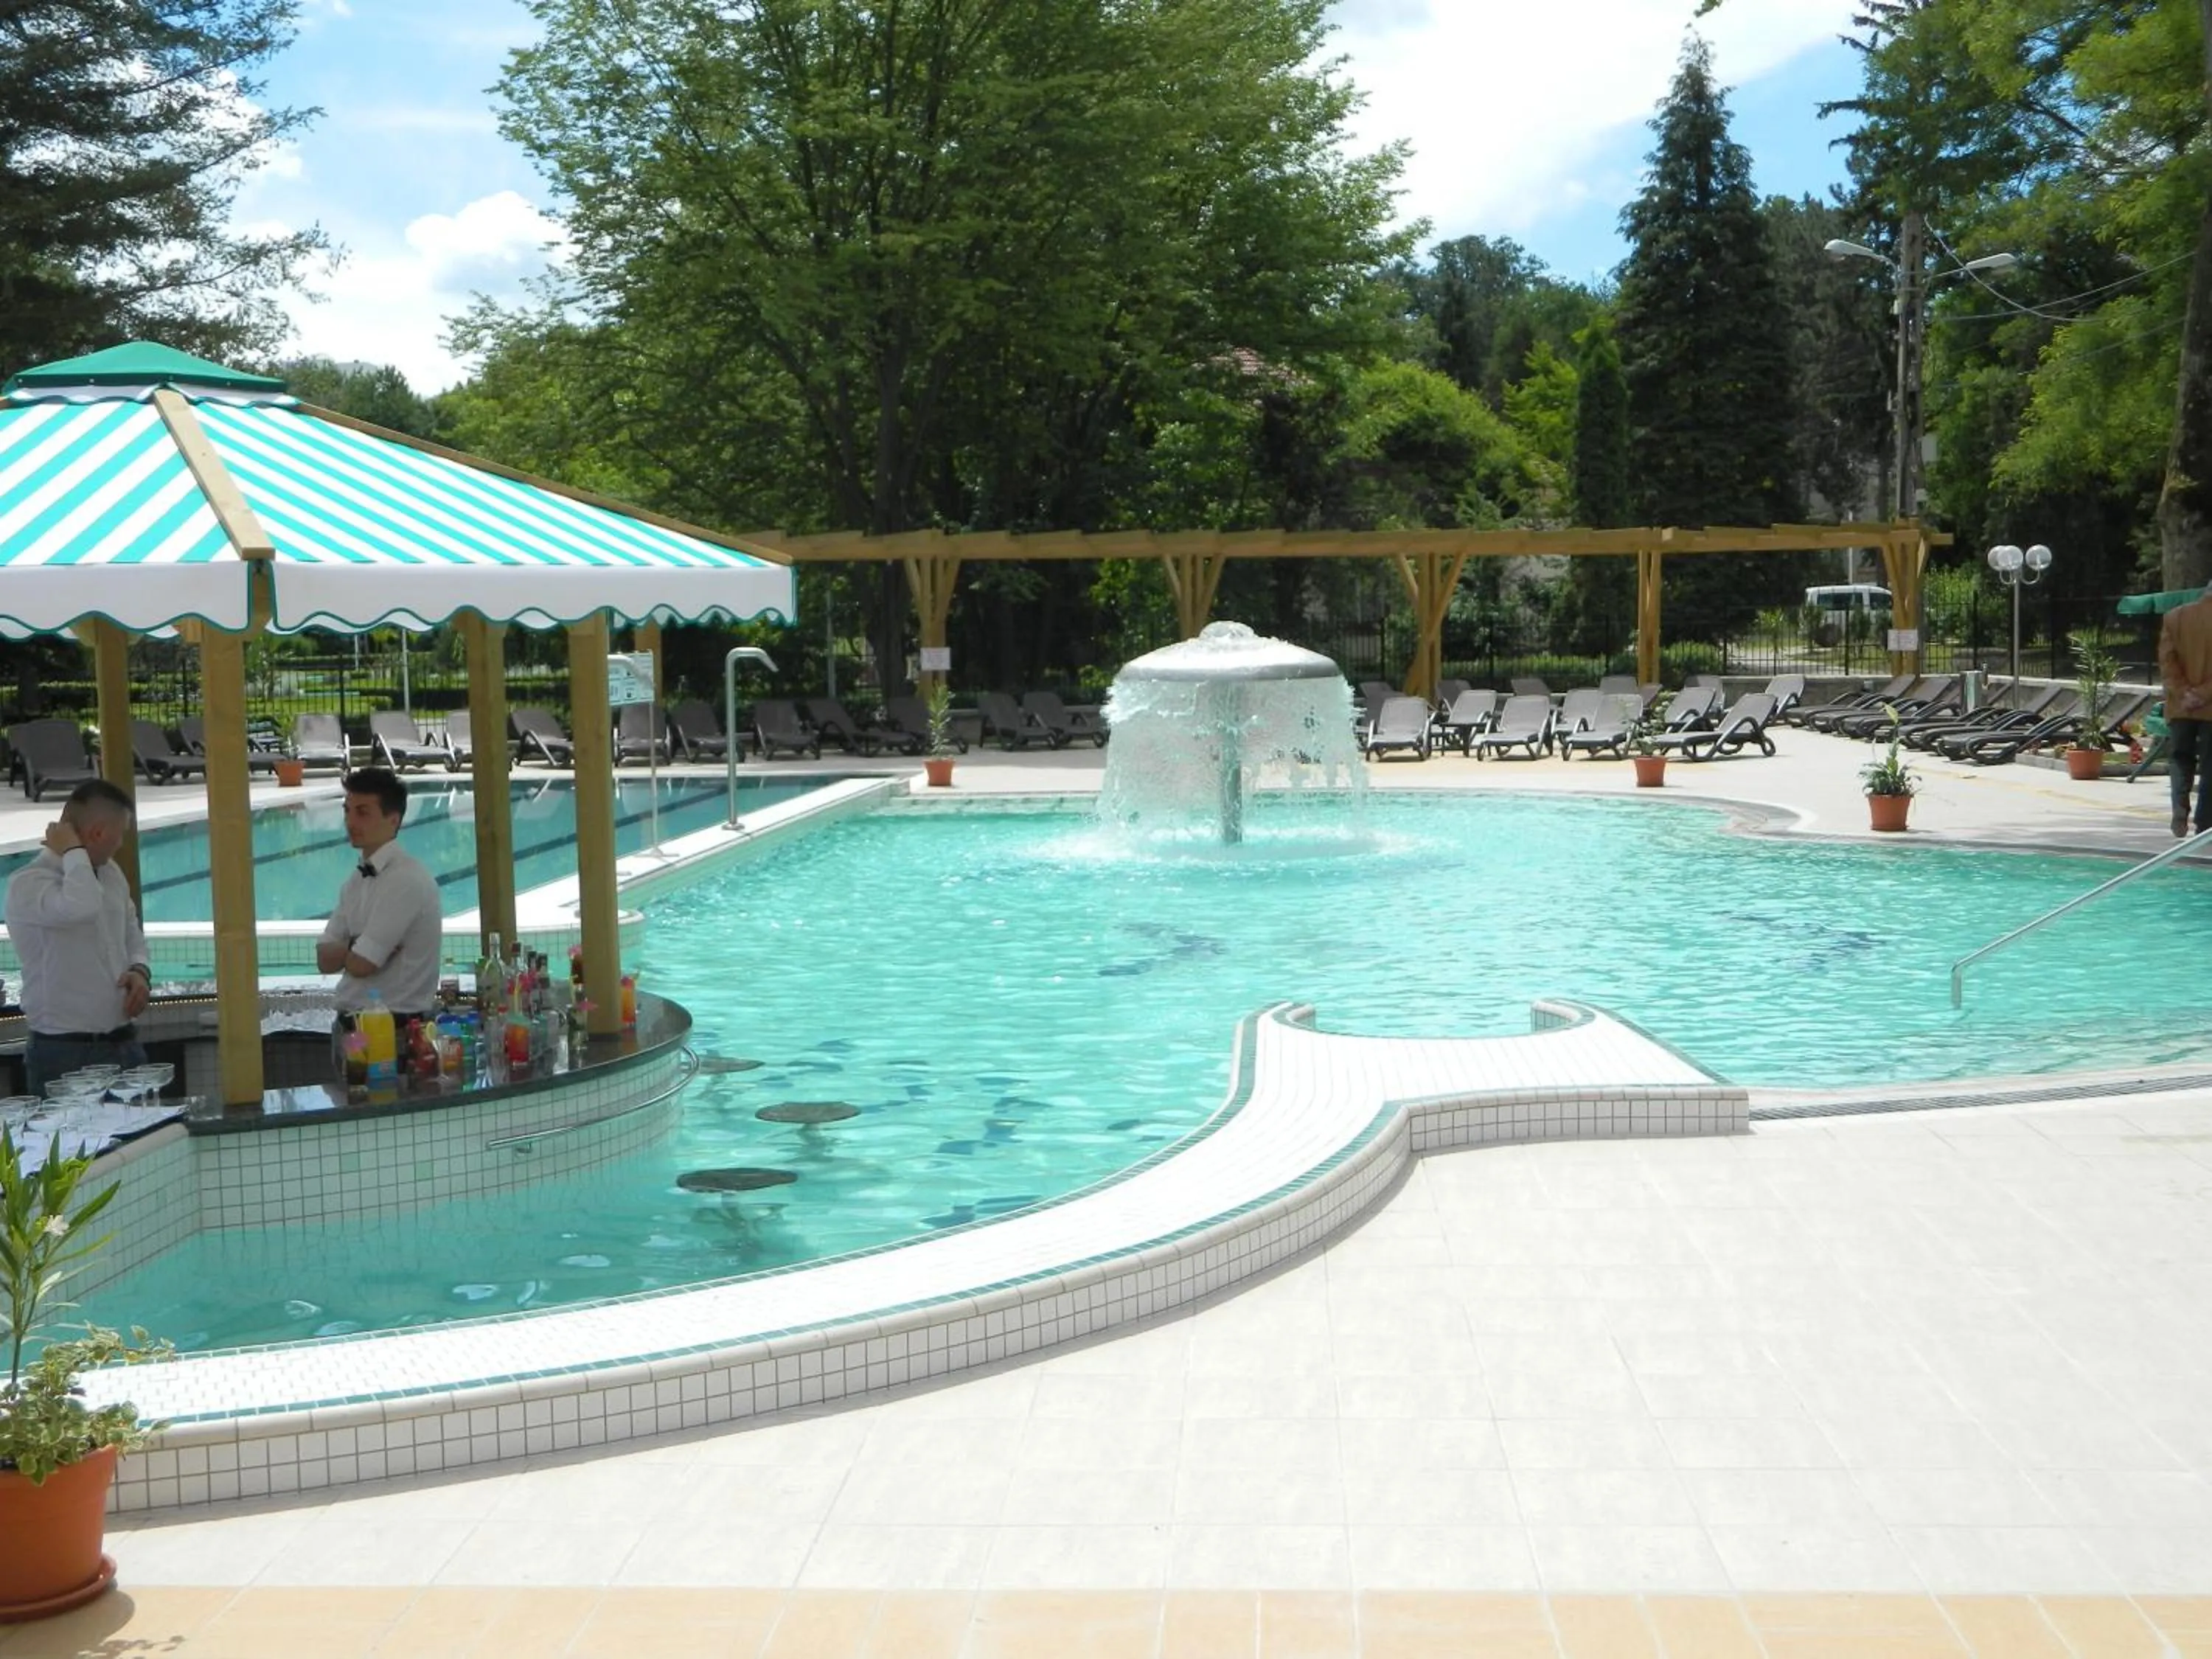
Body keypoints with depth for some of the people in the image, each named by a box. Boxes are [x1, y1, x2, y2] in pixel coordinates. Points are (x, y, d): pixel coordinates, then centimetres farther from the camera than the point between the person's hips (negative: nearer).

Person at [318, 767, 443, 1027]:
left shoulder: (406, 880, -17)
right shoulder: (358, 878, 10)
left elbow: (361, 964, -18)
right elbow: (324, 959, 8)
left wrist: (343, 951, 1)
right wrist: (355, 948, -10)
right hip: (352, 1024, 8)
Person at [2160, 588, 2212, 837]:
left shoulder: (2175, 616, 3)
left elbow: (2167, 660, -5)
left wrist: (2183, 692, -8)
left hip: (2180, 707, 2)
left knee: (2180, 758, 12)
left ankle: (2180, 803, -13)